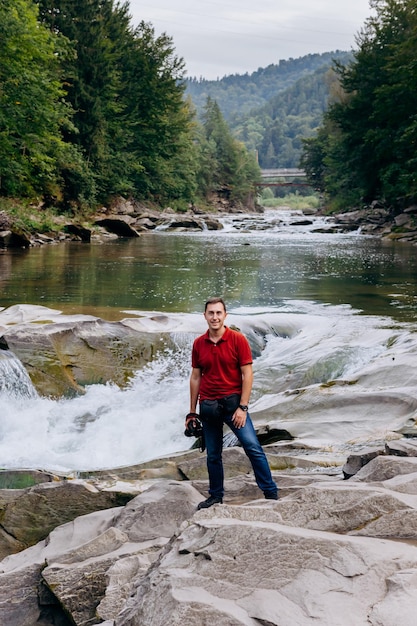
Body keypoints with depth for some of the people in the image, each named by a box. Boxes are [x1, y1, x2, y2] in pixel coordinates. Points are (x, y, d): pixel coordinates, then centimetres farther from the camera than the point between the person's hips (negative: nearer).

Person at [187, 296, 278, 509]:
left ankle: (271, 492, -5)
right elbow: (195, 377, 10)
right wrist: (192, 411, 10)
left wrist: (243, 407, -13)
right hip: (208, 405, 3)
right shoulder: (198, 344, 4)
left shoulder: (238, 339, -7)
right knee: (213, 455, 10)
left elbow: (247, 374, -8)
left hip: (233, 401, -3)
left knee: (253, 446, -11)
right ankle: (216, 496, 24)